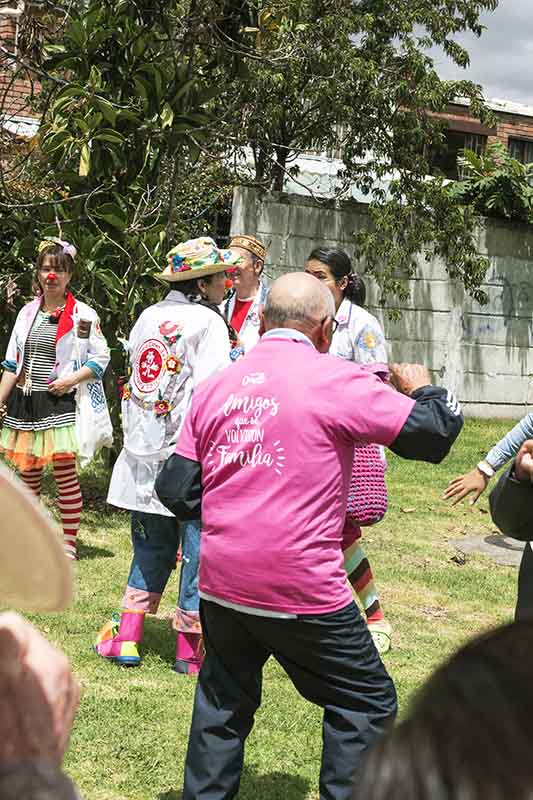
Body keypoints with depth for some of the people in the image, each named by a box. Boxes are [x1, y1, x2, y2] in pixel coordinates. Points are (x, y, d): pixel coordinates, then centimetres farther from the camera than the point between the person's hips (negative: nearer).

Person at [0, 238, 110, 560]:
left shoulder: (83, 314, -3)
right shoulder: (28, 312, 12)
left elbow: (102, 358, -2)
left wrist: (72, 378, -15)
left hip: (59, 402, -5)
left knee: (66, 474, -5)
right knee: (27, 474, 10)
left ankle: (69, 543, 4)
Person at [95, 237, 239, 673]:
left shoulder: (148, 317, 11)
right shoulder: (207, 322, -10)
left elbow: (135, 377, 15)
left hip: (143, 453, 7)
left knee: (151, 546, 18)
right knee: (198, 544, 4)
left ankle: (126, 638, 18)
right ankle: (191, 649, 9)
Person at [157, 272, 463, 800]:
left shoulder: (214, 387, 6)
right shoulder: (333, 380, -11)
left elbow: (177, 492, 6)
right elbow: (434, 431, -9)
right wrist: (422, 388, 12)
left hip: (220, 585, 6)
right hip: (302, 592, -5)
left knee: (223, 705, 24)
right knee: (365, 705, 13)